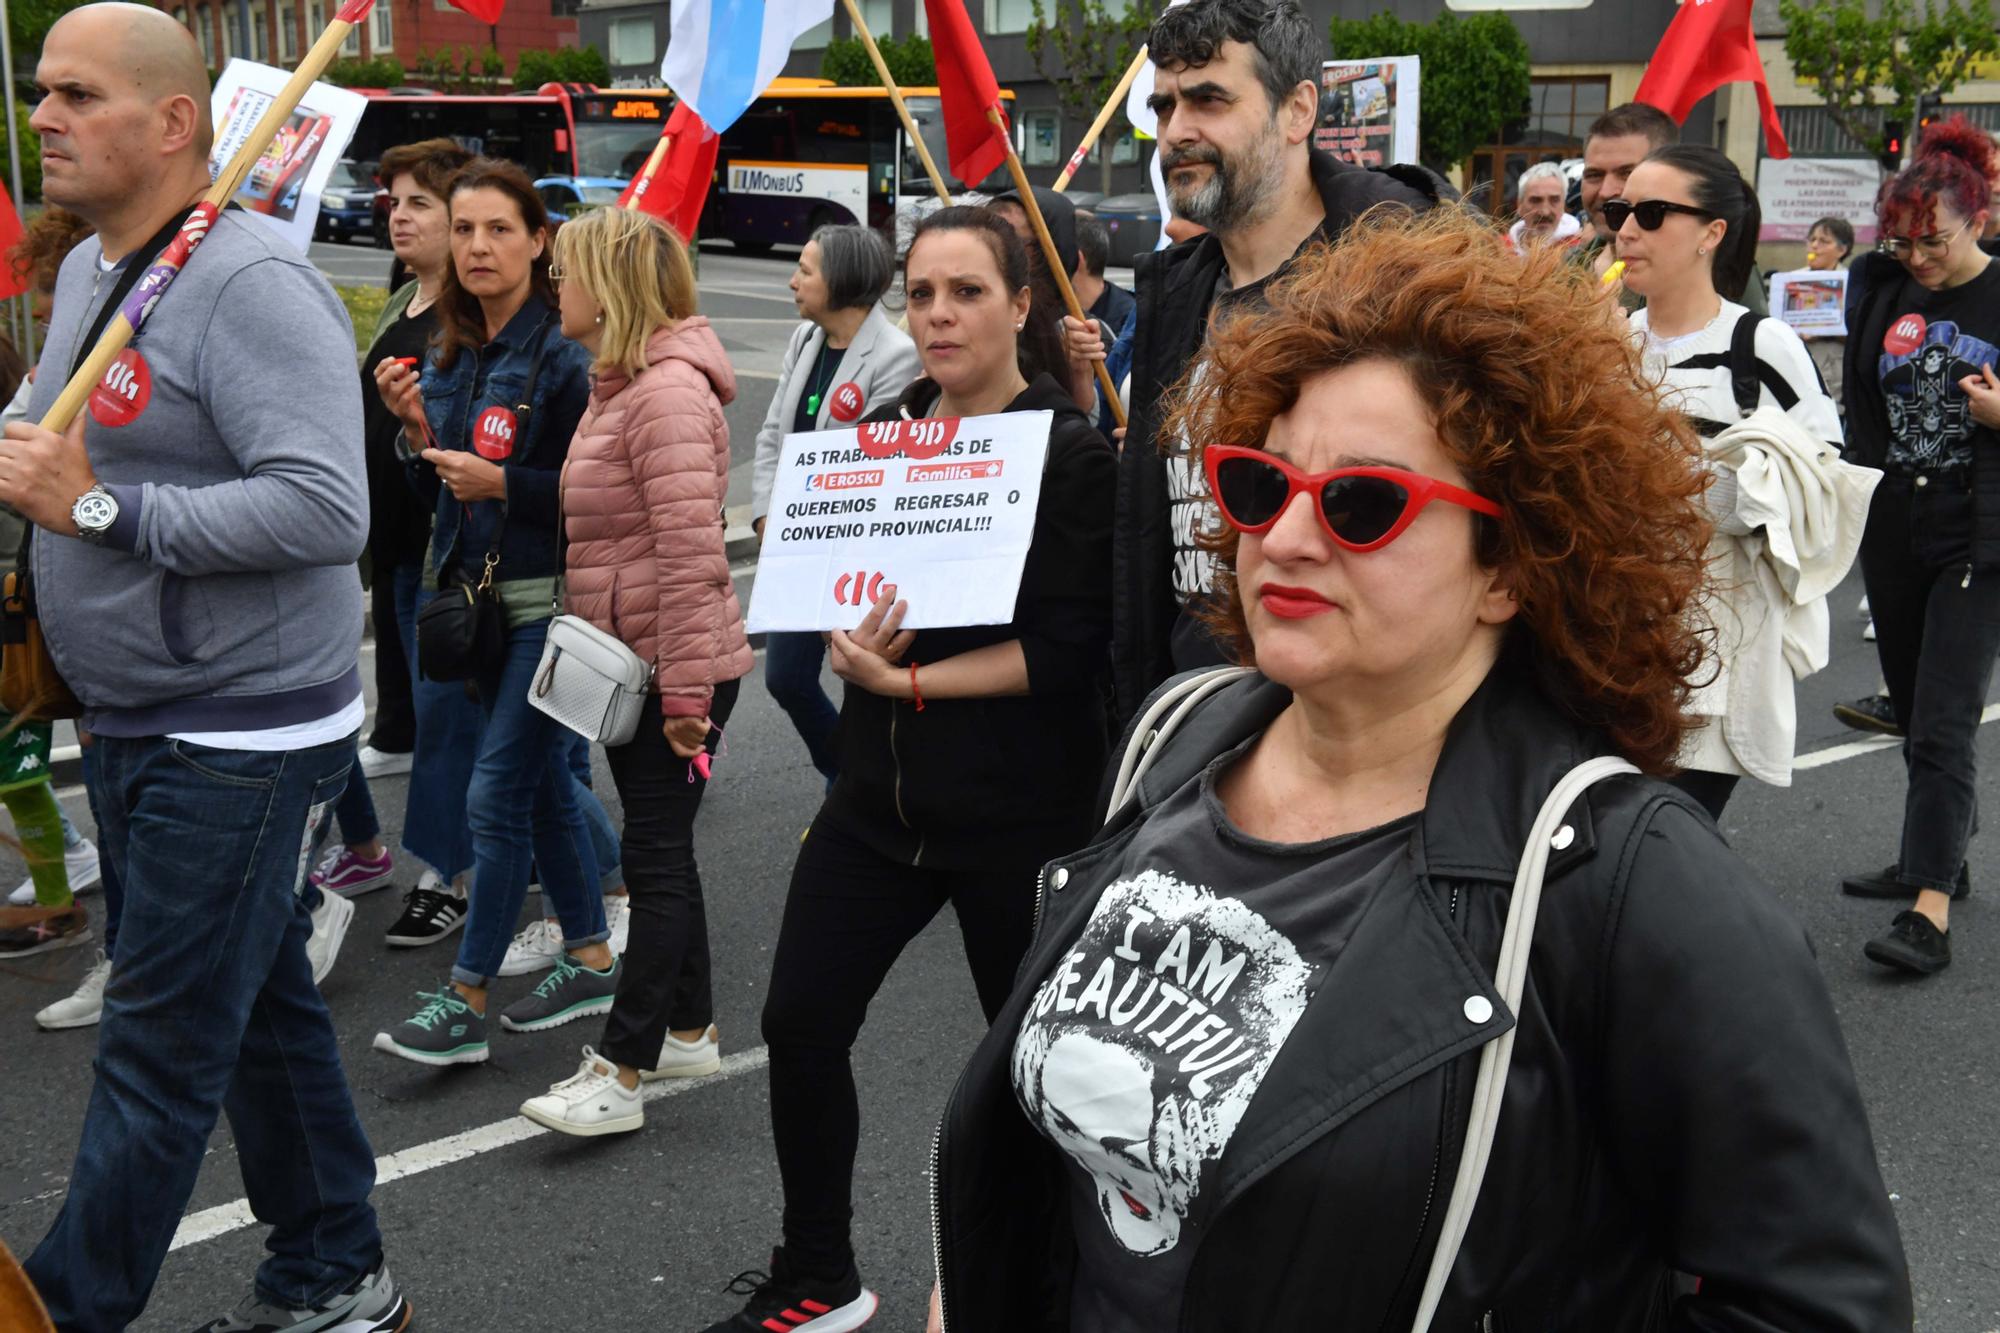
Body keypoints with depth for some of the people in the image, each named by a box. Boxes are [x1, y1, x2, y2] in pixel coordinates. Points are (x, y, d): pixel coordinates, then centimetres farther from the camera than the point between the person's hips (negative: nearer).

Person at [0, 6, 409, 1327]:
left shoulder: (252, 284, -18)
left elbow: (325, 511, -29)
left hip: (237, 739, -10)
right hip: (137, 724, 10)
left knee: (159, 1053, 0)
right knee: (263, 1007, 18)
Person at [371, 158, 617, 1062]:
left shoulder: (564, 351, -13)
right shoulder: (450, 354, 10)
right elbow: (440, 489, 15)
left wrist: (502, 484, -21)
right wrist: (419, 430, -2)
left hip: (551, 601, -8)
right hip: (479, 598, 8)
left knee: (497, 792, -6)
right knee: (543, 782, 15)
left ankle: (463, 1003, 3)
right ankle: (590, 961, 28)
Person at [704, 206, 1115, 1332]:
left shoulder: (1070, 453, -10)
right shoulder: (882, 430, 7)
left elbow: (1065, 650, -17)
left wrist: (905, 680, -18)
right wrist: (853, 637, -11)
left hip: (1016, 813, -5)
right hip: (882, 793, 6)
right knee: (801, 1024, 7)